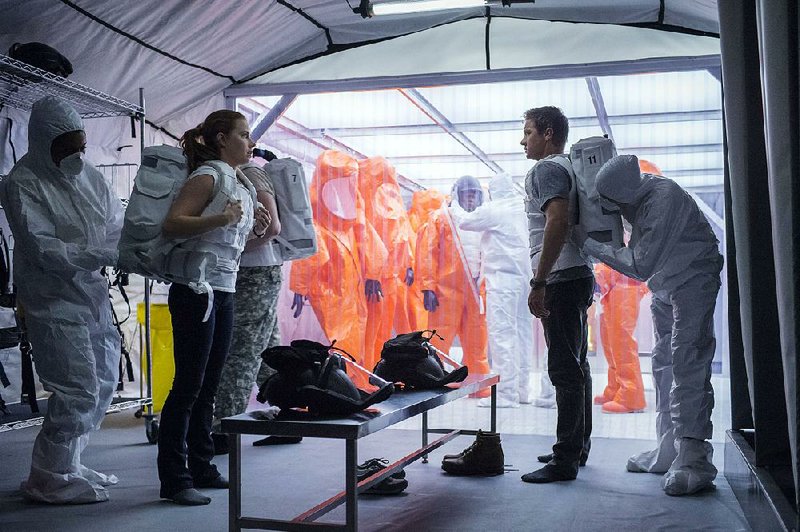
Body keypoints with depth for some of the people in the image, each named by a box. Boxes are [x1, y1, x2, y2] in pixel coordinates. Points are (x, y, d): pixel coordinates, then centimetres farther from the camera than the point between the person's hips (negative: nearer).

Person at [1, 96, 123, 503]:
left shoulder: (87, 176, 8)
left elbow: (118, 224, 9)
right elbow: (43, 248, -20)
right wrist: (107, 254, -25)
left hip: (91, 293, 8)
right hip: (53, 299, -8)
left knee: (103, 382, 13)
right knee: (78, 391, -9)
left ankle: (67, 466, 28)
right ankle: (49, 480, 7)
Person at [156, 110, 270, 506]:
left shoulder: (240, 184, 18)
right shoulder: (208, 176, -8)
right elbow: (171, 225, -19)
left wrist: (254, 231, 8)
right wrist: (221, 218, -28)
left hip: (224, 293, 9)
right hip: (196, 290, -9)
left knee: (208, 387, 12)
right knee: (188, 385, -6)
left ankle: (201, 469, 21)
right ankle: (174, 480, 0)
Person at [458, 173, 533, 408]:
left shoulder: (493, 210, -7)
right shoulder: (522, 210, 11)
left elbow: (464, 223, 0)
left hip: (501, 277, -8)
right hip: (523, 277, 8)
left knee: (502, 334, -7)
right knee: (521, 332, 10)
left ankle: (506, 393, -8)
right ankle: (521, 389, 17)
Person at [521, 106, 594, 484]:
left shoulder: (546, 169, -8)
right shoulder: (567, 170, 22)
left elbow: (558, 222, -23)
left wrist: (539, 283, -24)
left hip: (561, 280, -11)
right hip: (578, 277, 11)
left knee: (565, 370, -10)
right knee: (576, 367, 14)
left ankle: (565, 460, -8)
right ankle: (577, 448, 23)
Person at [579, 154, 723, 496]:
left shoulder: (664, 199, -30)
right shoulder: (636, 194, -4)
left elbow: (640, 265, -28)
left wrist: (589, 244, -22)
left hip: (692, 283, -9)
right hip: (665, 287, 9)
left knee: (687, 364, -17)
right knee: (663, 365, 9)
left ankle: (694, 460, -19)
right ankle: (669, 451, 14)